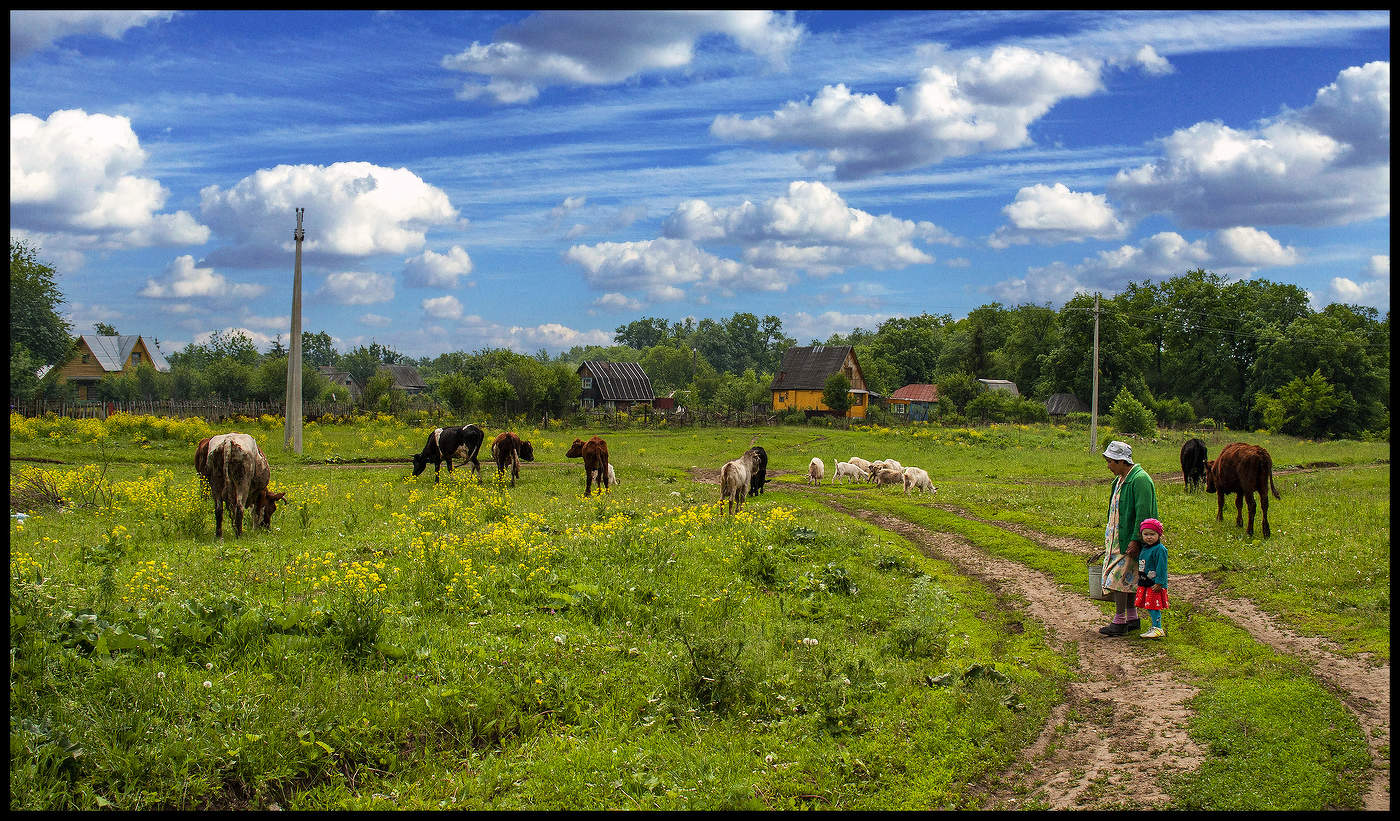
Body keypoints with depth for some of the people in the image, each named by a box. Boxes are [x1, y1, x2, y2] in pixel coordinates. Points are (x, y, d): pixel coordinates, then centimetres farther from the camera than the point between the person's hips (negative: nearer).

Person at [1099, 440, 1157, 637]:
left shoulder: (1140, 480, -17)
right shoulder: (1120, 479, 14)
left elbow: (1143, 513, -21)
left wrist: (1136, 540, -24)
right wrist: (1109, 536, 23)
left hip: (1129, 539, -10)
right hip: (1117, 538, 10)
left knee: (1119, 577, -9)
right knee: (1128, 579, 14)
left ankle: (1119, 622, -5)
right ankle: (1132, 618, 21)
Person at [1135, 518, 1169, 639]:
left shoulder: (1160, 550, -15)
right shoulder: (1144, 548, 13)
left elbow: (1161, 568, -18)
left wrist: (1159, 583, -21)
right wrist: (1139, 579, 23)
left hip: (1154, 585, -9)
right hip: (1144, 583, 9)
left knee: (1154, 606, -8)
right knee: (1148, 607, 13)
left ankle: (1158, 629, -5)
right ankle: (1156, 625, 24)